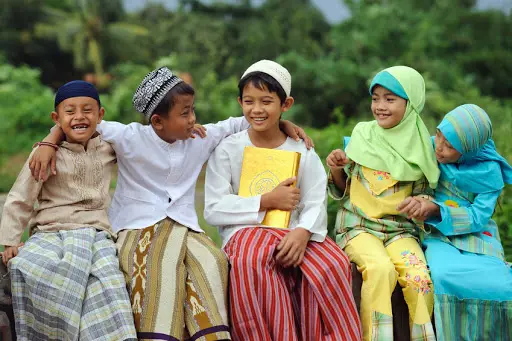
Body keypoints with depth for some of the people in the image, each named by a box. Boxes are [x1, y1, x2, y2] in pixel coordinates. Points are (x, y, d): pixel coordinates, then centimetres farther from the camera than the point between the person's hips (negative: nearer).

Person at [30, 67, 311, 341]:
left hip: (183, 226, 4)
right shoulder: (130, 138, -5)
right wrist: (49, 143, -17)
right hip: (137, 226, -3)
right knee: (160, 266, -36)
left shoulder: (201, 139, 8)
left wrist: (281, 123, 13)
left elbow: (235, 125, 21)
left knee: (212, 261, -29)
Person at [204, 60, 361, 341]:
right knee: (253, 262, -37)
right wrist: (266, 202, -11)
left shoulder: (302, 150, 9)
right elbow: (213, 210, -3)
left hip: (293, 234, 2)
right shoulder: (227, 149, 4)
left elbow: (315, 204, -2)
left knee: (333, 264, -28)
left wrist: (303, 231, -25)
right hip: (246, 233, -2)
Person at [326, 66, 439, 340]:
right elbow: (343, 190, 11)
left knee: (419, 276, -27)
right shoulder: (362, 135, 3)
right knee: (381, 269, -31)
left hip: (400, 229, 1)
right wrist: (337, 170, -9)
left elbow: (423, 194, 12)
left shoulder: (421, 147, 2)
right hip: (359, 226, -1)